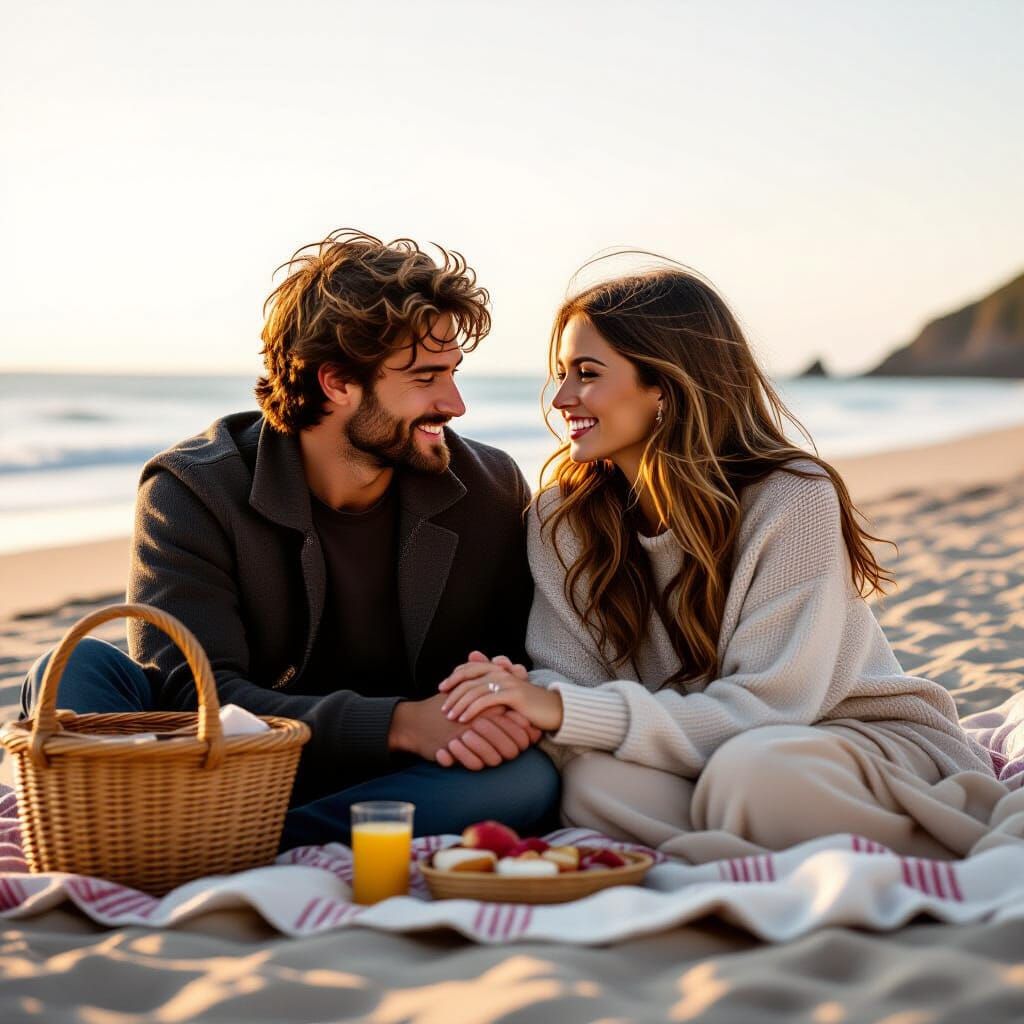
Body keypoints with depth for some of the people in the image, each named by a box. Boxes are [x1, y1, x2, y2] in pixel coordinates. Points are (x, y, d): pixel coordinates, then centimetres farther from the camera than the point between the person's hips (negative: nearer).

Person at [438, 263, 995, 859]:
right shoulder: (564, 517, -2)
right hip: (699, 756, 4)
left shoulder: (794, 499, -18)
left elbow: (763, 707, -23)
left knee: (752, 771, -38)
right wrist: (523, 704, -31)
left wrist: (565, 710, -32)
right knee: (593, 777, -29)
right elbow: (567, 677, -5)